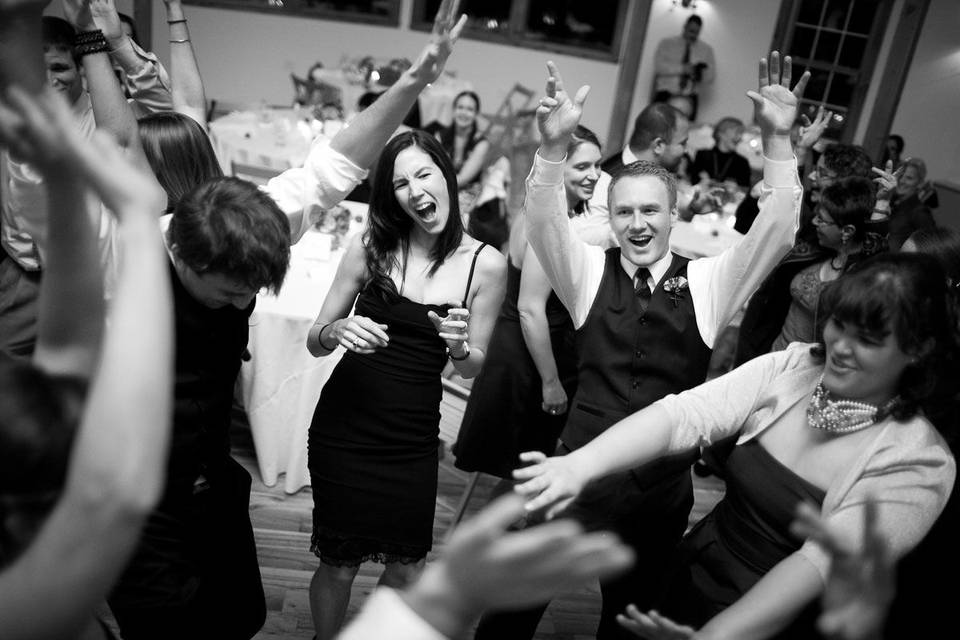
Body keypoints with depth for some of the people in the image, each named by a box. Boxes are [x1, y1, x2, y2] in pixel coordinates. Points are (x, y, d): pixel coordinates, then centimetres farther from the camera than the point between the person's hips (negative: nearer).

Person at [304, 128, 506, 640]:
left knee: (407, 564, 12)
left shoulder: (485, 264, -6)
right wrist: (336, 332, -21)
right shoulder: (370, 248, -6)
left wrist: (458, 347, -18)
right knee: (339, 562, 8)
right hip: (344, 425, 0)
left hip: (413, 437, 1)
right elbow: (314, 342, 1)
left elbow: (473, 367, 4)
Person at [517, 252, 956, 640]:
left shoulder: (921, 465, -17)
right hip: (689, 576, 3)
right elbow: (683, 414, -21)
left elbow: (821, 562, -27)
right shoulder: (792, 367, -9)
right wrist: (579, 466, -37)